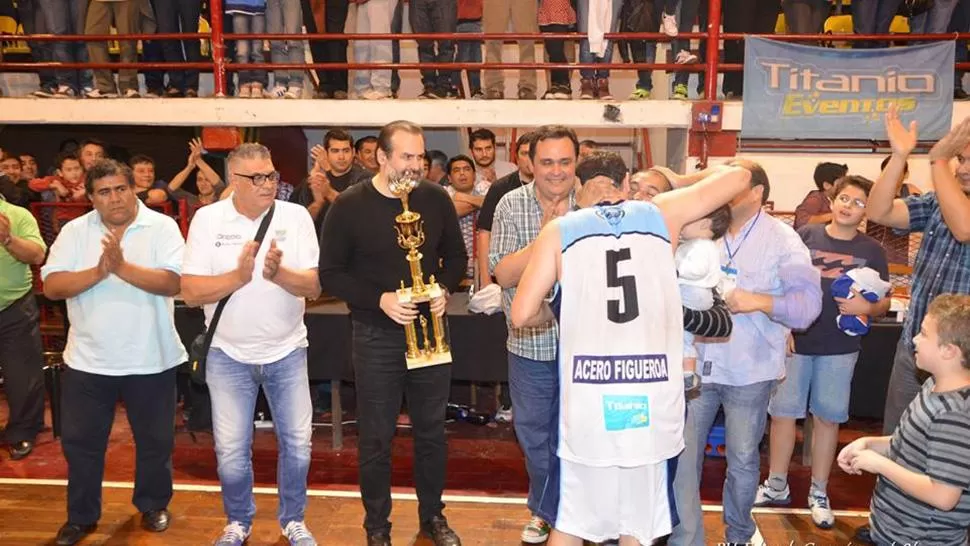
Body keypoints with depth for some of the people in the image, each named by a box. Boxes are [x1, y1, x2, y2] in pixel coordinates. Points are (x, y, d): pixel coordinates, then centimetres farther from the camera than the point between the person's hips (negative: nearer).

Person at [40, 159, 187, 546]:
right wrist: (97, 272, -22)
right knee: (80, 440, 13)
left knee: (154, 439, 13)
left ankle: (153, 504, 35)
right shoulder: (74, 231, 1)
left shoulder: (162, 227, -7)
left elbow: (173, 283, -18)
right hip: (88, 360, 2)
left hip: (150, 359, -2)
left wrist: (123, 268, -27)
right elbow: (51, 286, -7)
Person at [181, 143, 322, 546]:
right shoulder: (207, 218, -7)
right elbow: (190, 292, -11)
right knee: (231, 451, 6)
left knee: (297, 444, 7)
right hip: (229, 354, 0)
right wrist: (239, 276, -26)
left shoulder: (296, 216, -7)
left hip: (287, 351, 1)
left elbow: (314, 287, -11)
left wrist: (277, 273, -30)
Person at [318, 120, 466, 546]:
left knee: (431, 430, 14)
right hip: (376, 336, -3)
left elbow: (456, 256, 10)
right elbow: (330, 273, -7)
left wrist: (444, 289, -9)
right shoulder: (349, 206, -9)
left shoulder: (436, 199, 0)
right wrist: (379, 299, -19)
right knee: (376, 438, 7)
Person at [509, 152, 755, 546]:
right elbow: (739, 176, 20)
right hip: (654, 398, 1)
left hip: (588, 398, -1)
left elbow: (522, 315, -2)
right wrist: (676, 188, 33)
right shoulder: (662, 214, 8)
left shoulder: (560, 230, 3)